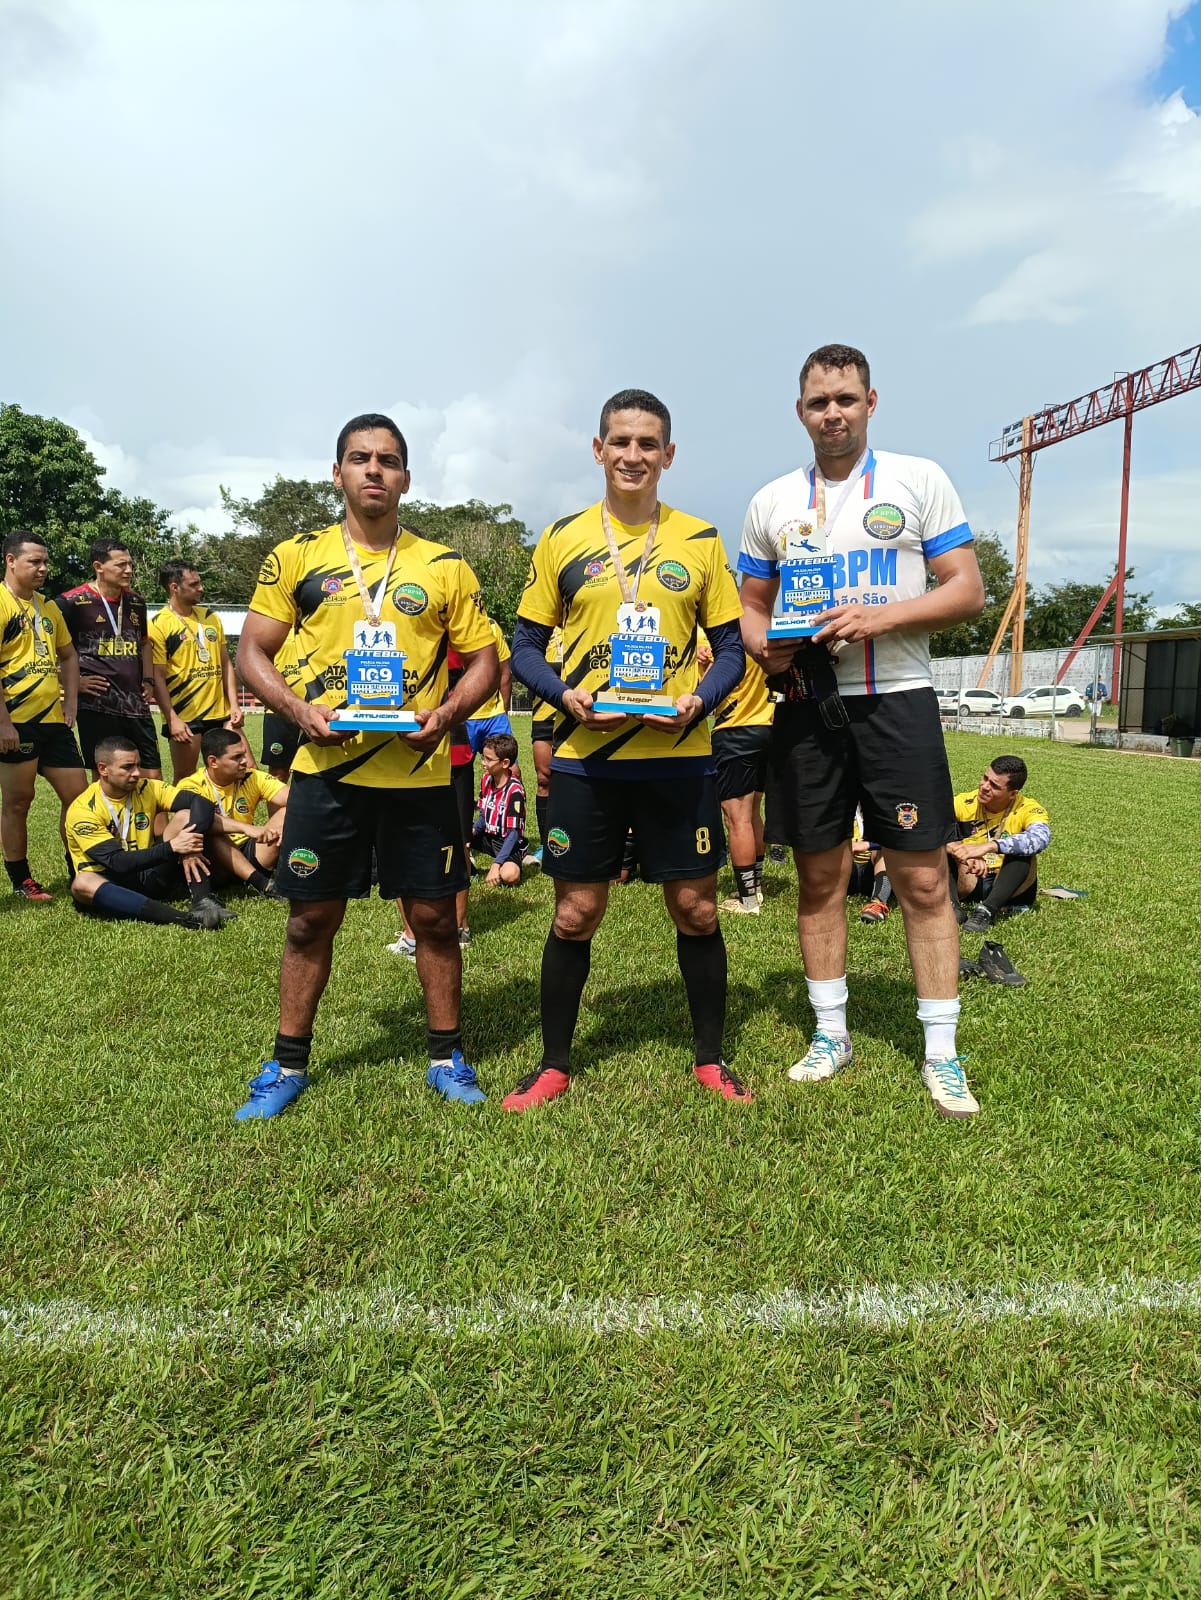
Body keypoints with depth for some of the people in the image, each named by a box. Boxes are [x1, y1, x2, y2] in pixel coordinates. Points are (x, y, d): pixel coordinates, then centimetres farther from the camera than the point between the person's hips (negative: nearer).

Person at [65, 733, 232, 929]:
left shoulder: (147, 789, -2)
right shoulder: (82, 811, -14)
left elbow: (202, 803, -12)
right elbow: (117, 862, -23)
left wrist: (189, 849, -27)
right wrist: (172, 847, -30)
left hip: (150, 877, 3)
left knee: (185, 817, -15)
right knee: (82, 883, -39)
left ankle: (203, 901, -32)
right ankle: (183, 919, -48)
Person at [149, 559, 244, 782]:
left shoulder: (210, 617, 11)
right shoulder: (158, 625, -7)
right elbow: (157, 677, -10)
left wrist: (234, 704, 4)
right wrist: (172, 719, -16)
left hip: (220, 712, 5)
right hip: (184, 715, -5)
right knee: (184, 780, 4)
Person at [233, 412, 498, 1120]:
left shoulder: (444, 566, 6)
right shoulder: (297, 557, 6)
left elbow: (485, 658, 6)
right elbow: (253, 651, 6)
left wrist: (446, 713, -12)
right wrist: (299, 709, -12)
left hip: (419, 771, 0)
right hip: (326, 767, 0)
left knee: (434, 915, 6)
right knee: (311, 919, 8)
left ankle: (447, 1054, 24)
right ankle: (289, 1063, 26)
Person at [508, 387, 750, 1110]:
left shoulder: (700, 540, 6)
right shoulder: (563, 539, 5)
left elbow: (731, 647, 7)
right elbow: (527, 646, 6)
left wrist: (701, 699, -13)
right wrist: (567, 697, -13)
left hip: (680, 754, 1)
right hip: (586, 756, 0)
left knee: (696, 907, 6)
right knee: (576, 912, 6)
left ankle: (710, 1058, 25)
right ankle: (555, 1065, 23)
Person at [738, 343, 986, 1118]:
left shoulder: (918, 480, 3)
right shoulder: (771, 502, 11)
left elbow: (967, 590, -2)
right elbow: (751, 606, 15)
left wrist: (880, 617, -17)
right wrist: (765, 644, -8)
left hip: (895, 699, -2)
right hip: (807, 705, 3)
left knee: (924, 879, -1)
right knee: (819, 877, 8)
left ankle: (942, 1052, 12)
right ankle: (831, 1032, 23)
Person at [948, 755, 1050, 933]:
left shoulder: (1028, 809, -14)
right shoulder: (964, 803, -8)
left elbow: (1040, 838, -37)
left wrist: (989, 846, -49)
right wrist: (955, 848, -41)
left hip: (1010, 886, -2)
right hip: (969, 882, 2)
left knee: (1021, 849, -29)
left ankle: (986, 911, -41)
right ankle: (952, 904, -34)